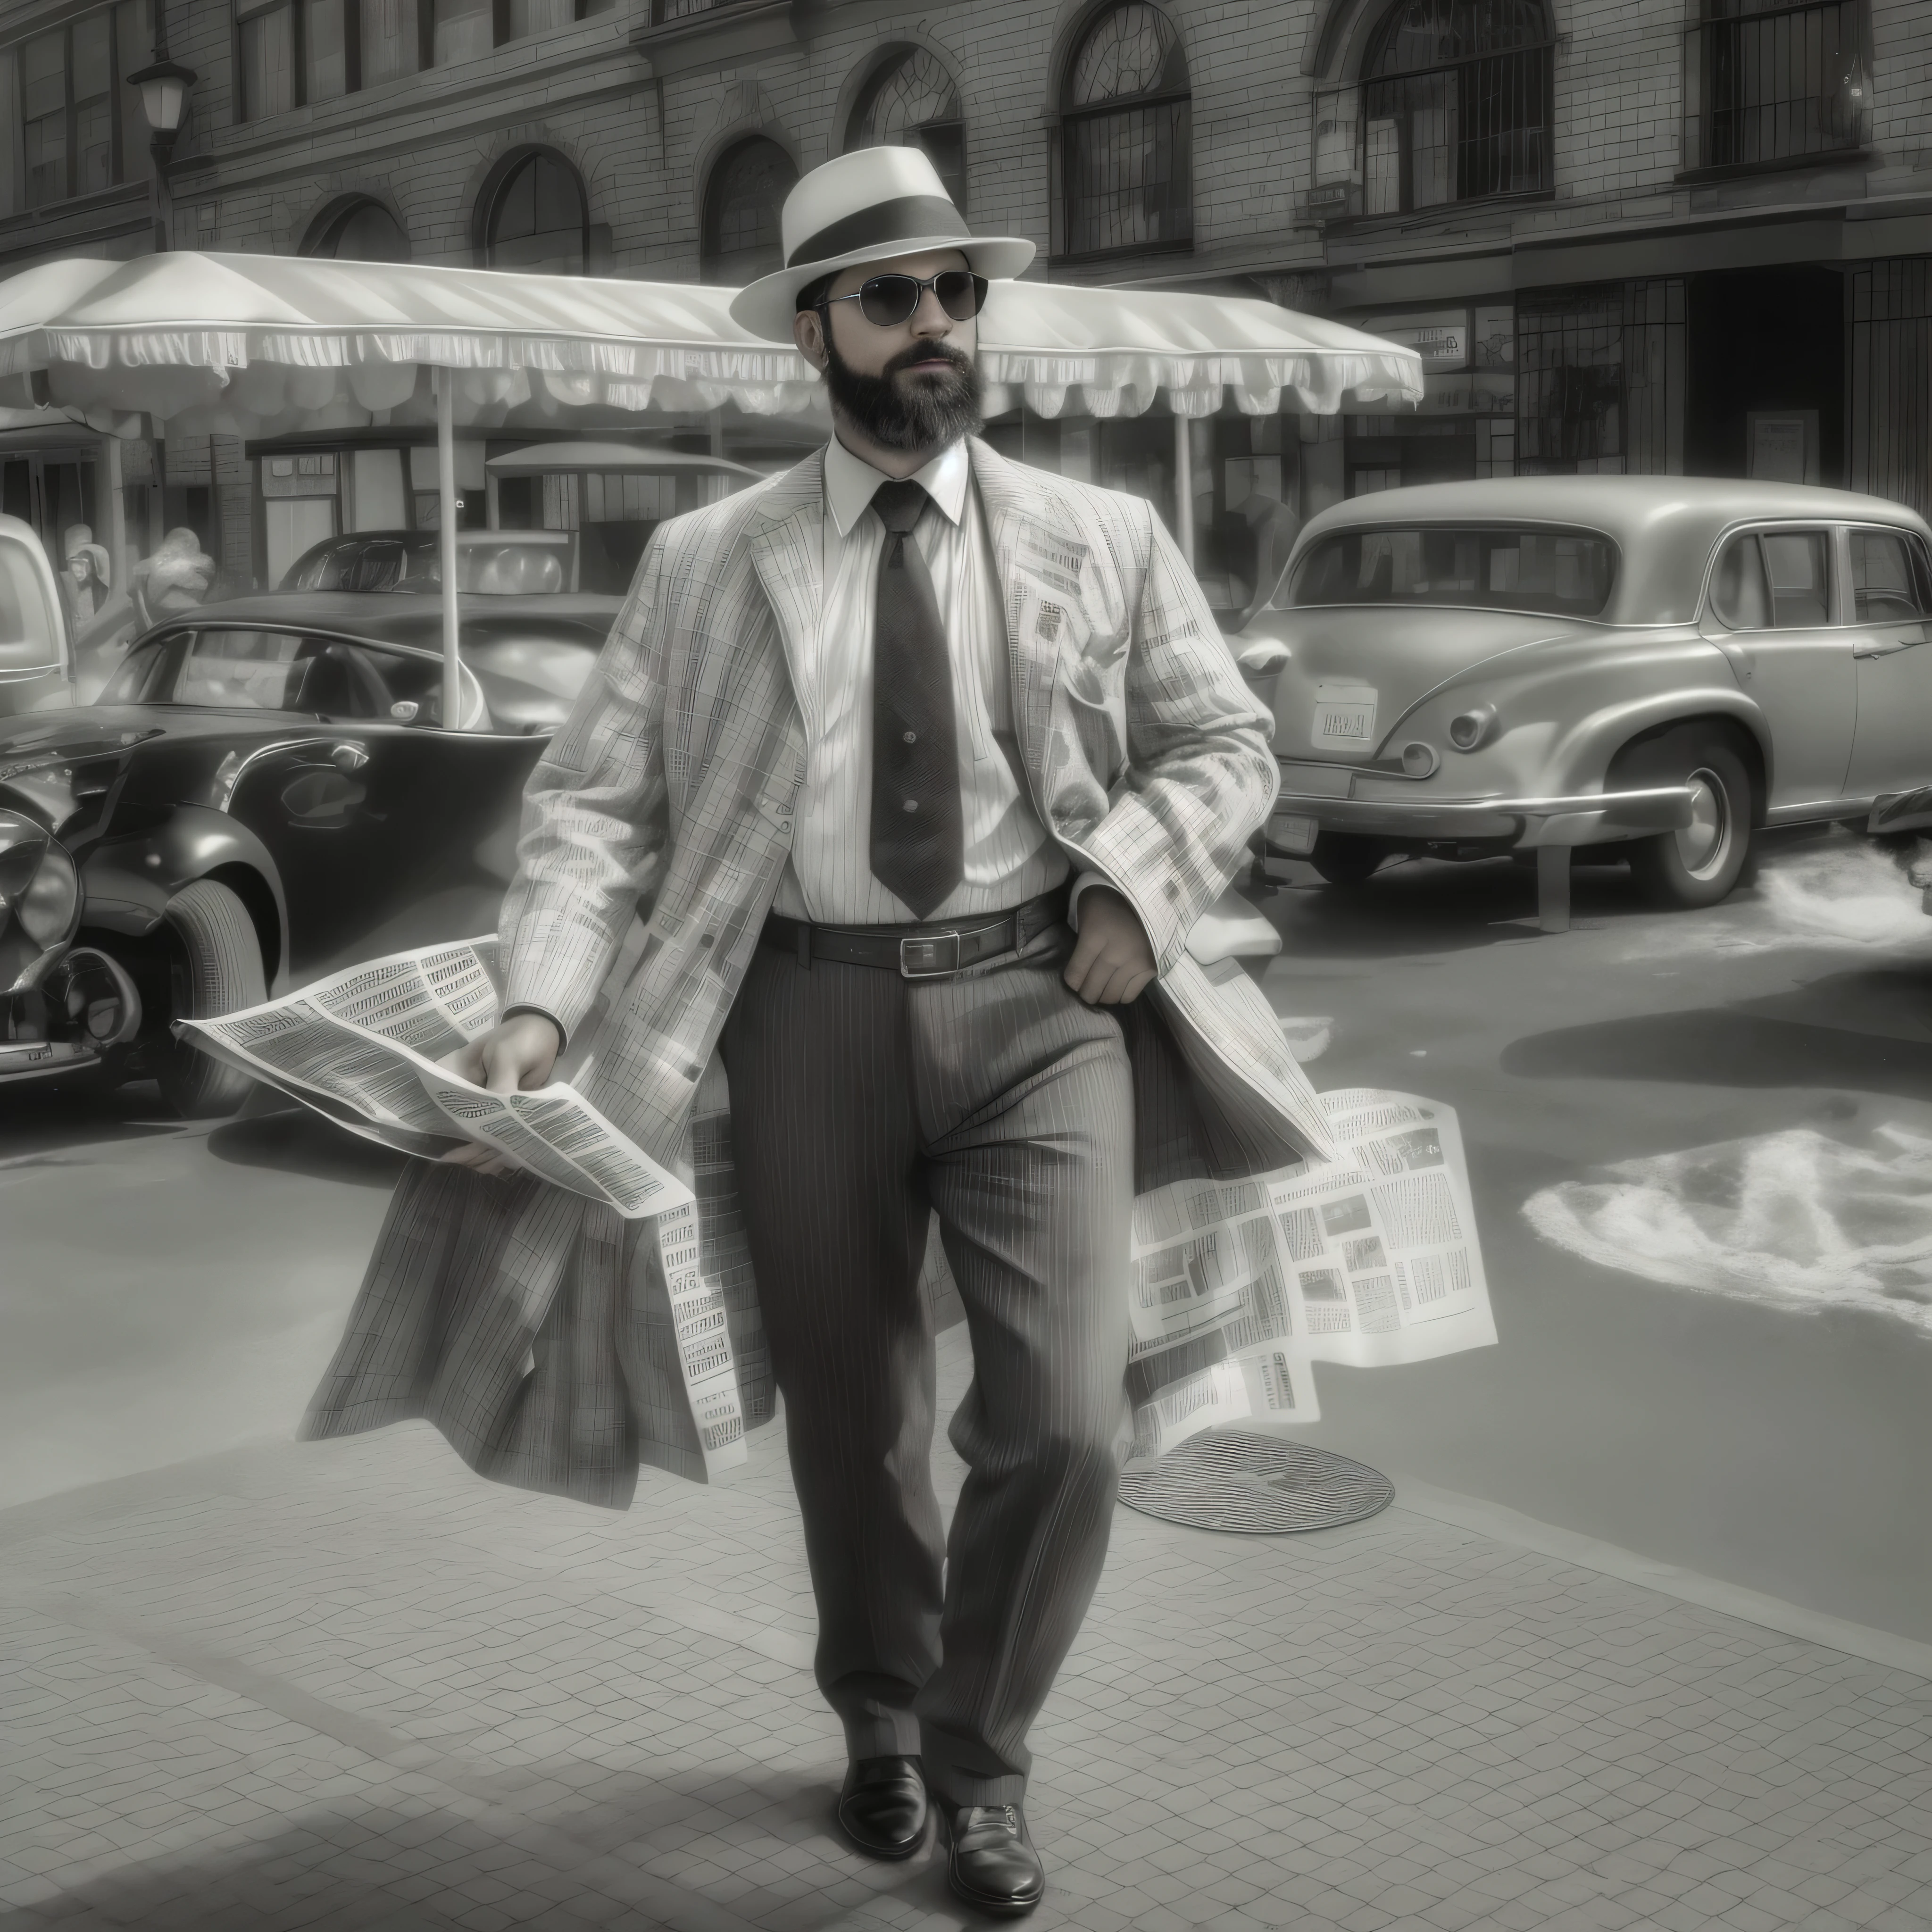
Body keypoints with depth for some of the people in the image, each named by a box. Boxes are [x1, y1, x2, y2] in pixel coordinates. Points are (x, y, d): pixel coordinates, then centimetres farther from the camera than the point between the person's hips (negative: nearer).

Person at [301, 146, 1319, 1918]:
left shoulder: (1101, 542, 6)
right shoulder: (706, 564, 3)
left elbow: (1226, 745, 13)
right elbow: (598, 798, -2)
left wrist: (1136, 882, -6)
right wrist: (542, 1005, -17)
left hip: (1037, 999, 0)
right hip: (817, 1008, 0)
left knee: (1061, 1424, -9)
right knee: (851, 1424, 14)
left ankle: (982, 1754, 20)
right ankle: (883, 1721, 43)